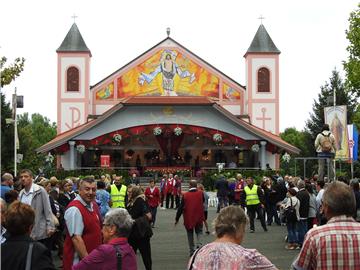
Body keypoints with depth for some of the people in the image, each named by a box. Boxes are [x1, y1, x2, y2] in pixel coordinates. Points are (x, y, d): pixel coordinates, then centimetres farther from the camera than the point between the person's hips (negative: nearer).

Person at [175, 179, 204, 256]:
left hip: (188, 218, -1)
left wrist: (177, 218, 1)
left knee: (190, 234, 13)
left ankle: (192, 250, 14)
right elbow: (203, 202, 12)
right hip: (199, 217, 1)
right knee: (199, 231, 17)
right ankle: (199, 244, -11)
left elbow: (181, 207, -7)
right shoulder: (201, 193, -7)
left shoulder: (185, 195, -10)